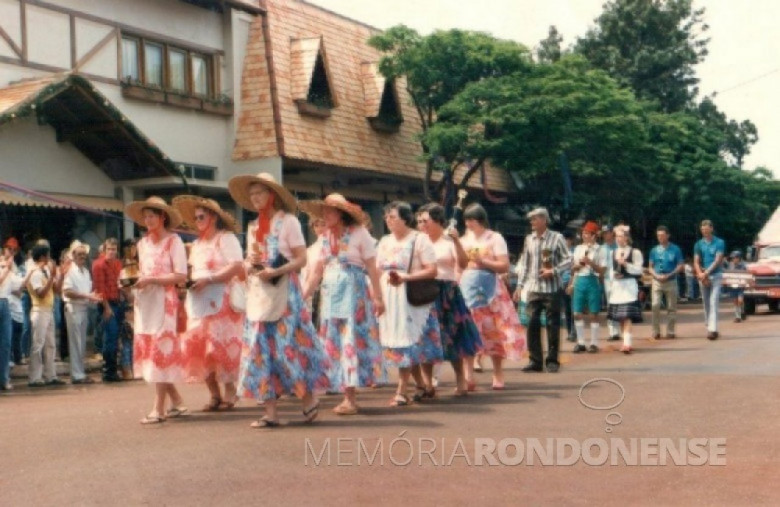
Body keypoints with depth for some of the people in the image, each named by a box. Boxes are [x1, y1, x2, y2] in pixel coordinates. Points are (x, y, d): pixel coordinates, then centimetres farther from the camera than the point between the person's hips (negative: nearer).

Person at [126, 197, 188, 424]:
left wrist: (151, 280, -17)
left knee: (160, 353, -8)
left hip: (164, 301, -7)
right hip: (144, 302, 7)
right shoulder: (143, 243, 14)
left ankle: (159, 409, -6)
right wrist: (134, 281, 3)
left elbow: (181, 276, -12)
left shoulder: (173, 241, -5)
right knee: (149, 352, 6)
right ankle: (176, 402, 17)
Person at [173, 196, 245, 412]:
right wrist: (189, 281, 3)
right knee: (198, 350, 1)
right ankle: (214, 395, 8)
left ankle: (229, 394, 3)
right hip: (199, 304, 7)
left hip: (221, 302, -7)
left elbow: (237, 267, -15)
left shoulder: (226, 238, -3)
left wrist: (209, 279, -19)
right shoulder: (197, 244, 21)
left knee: (222, 349, -7)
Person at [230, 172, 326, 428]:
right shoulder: (253, 227, 16)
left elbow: (302, 259, -7)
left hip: (284, 292, -6)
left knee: (289, 345, -7)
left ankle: (308, 399, 10)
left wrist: (276, 271, -21)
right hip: (258, 294, 6)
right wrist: (249, 264, -4)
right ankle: (270, 411, 2)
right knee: (261, 350, 0)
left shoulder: (288, 221, -2)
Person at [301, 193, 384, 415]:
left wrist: (378, 297, -10)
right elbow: (317, 271, 12)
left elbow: (372, 268, -6)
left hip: (354, 294, -6)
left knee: (352, 340, -8)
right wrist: (303, 296, 5)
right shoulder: (325, 238, 12)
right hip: (330, 294, 6)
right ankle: (348, 395, 9)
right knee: (334, 343, 4)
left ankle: (350, 399, -8)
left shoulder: (359, 233, -4)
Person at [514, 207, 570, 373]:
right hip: (534, 288, 4)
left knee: (553, 324, 1)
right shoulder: (529, 239, 10)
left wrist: (553, 271, -15)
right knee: (532, 324, 1)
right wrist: (520, 285, 10)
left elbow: (568, 260, -2)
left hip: (552, 288, -4)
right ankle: (535, 360, 8)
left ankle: (552, 360, 10)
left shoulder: (556, 238, -3)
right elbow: (524, 263, 14)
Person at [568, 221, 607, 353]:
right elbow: (572, 268, 16)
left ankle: (594, 343, 6)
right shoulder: (578, 248, 12)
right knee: (578, 313, 3)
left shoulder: (599, 250, -1)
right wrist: (579, 264, -4)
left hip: (592, 281, -4)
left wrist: (590, 262, -16)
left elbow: (602, 270, -6)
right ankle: (580, 343, 11)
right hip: (579, 282, 5)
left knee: (593, 314, 0)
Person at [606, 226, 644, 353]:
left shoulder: (635, 253, -2)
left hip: (629, 286, -6)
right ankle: (627, 343, 16)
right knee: (619, 317, 7)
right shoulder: (613, 253, 13)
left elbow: (638, 271, -6)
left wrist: (625, 264, -17)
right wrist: (613, 276, -3)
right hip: (616, 286, 6)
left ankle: (627, 342, -20)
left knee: (627, 316, -15)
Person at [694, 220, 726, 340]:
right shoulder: (698, 244, 10)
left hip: (716, 276, -4)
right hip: (703, 277, 4)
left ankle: (712, 329, -22)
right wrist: (700, 274, -13)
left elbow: (718, 260, -9)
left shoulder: (719, 243, 0)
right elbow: (696, 262, 5)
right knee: (706, 303, 8)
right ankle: (709, 327, 17)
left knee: (713, 302, -14)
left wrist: (706, 273, -17)